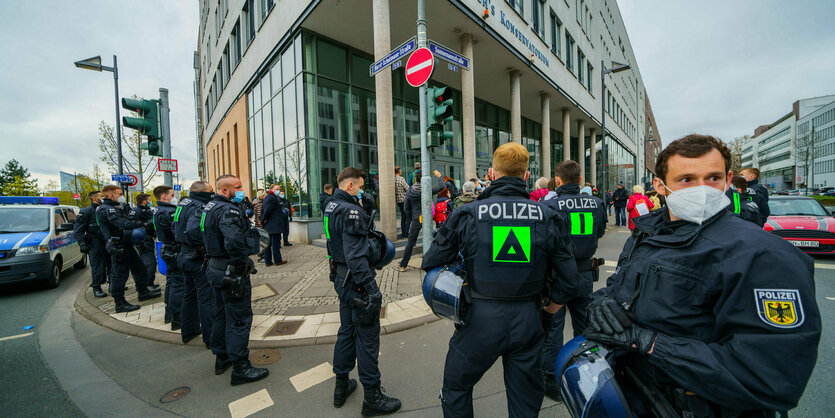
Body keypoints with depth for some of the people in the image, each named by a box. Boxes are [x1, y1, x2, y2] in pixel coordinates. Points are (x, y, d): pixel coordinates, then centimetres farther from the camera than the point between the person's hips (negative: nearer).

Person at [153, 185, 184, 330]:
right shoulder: (169, 212, -21)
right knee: (178, 284, -4)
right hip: (175, 251, -11)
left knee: (171, 281, 20)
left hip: (167, 249, 11)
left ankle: (169, 314, 33)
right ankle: (177, 320, 3)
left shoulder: (158, 211, 12)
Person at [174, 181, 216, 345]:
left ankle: (188, 331, 36)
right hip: (198, 259, -10)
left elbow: (175, 226, 21)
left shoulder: (184, 204, 10)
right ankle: (210, 337, 8)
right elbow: (193, 231, -34)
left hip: (185, 256, 10)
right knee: (207, 298, -1)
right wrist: (204, 247, -21)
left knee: (189, 295, 21)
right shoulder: (199, 208, -21)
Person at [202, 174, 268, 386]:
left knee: (222, 313, 22)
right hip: (232, 272, -10)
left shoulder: (208, 207, 11)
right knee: (239, 318, -1)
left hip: (215, 268, 11)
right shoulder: (229, 210, -22)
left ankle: (222, 357, 38)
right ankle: (240, 368, 10)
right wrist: (240, 265, -19)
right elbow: (235, 243, -35)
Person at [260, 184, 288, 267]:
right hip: (275, 225, -10)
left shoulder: (267, 197, 18)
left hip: (267, 226, 10)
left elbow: (263, 210, 18)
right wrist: (263, 221, -6)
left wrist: (262, 220, 8)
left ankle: (267, 261, 17)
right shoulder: (272, 198, -14)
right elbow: (267, 211, -19)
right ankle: (277, 260, 5)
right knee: (275, 243, -2)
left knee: (268, 243, 11)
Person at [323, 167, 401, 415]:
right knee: (367, 337, 3)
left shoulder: (331, 206, 9)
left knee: (347, 330, 22)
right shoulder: (351, 211, -21)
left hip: (341, 277, 10)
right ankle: (372, 398, 20)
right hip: (355, 281, -10)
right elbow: (356, 256, -27)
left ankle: (342, 386, 39)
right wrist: (370, 288, -26)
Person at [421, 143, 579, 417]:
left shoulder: (468, 214, -12)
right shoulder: (547, 217, -4)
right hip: (527, 320, 3)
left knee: (456, 388, 24)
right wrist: (553, 304, 19)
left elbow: (431, 264, -6)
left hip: (480, 319, -3)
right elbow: (568, 276, 1)